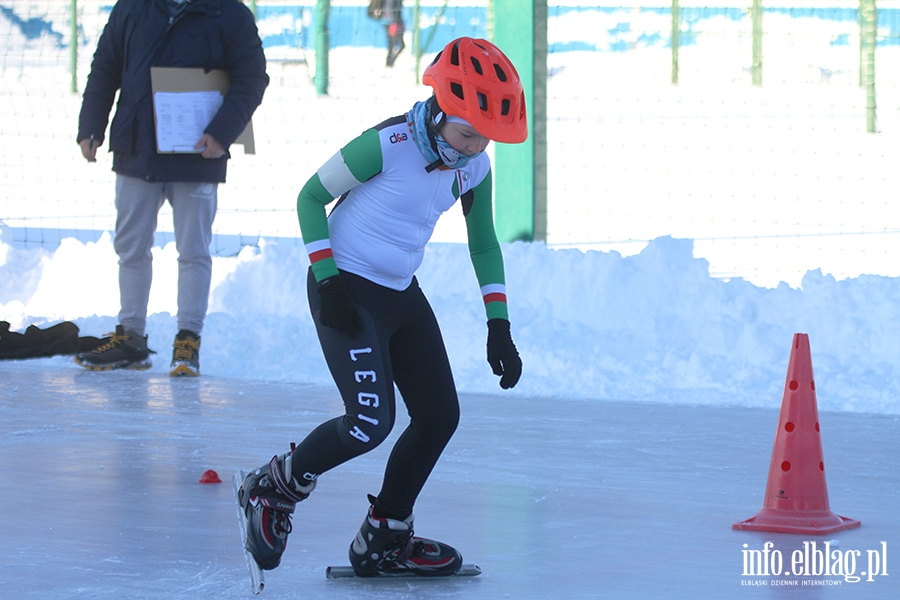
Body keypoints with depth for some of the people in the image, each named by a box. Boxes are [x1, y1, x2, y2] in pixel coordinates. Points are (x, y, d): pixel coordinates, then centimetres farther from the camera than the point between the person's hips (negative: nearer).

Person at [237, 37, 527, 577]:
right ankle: (273, 489, 7)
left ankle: (384, 541, 18)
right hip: (348, 291, -8)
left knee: (440, 415, 4)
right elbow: (311, 197, -10)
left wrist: (499, 326, 6)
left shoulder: (474, 165, -1)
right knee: (371, 422, -18)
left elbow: (484, 243, 14)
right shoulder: (387, 145, -21)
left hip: (402, 294, 8)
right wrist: (327, 281, -15)